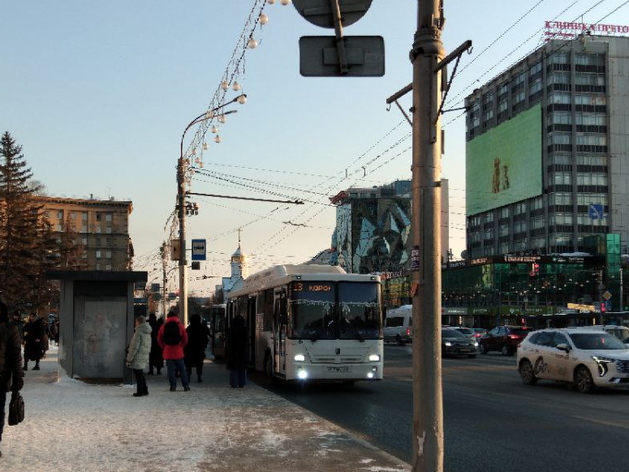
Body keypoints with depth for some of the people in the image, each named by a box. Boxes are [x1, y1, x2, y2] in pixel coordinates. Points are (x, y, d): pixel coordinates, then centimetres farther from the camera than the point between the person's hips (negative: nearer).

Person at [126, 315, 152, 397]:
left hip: (137, 359, -8)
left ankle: (140, 391, 4)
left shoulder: (138, 333, -17)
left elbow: (134, 348, -18)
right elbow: (148, 347, 17)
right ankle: (145, 390, 22)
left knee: (138, 375, 0)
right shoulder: (148, 333, 10)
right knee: (141, 374, 18)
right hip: (144, 358, 8)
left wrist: (129, 359, -13)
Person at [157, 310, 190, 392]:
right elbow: (185, 339, -2)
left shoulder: (164, 326, -1)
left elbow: (159, 339, 3)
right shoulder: (180, 326, -3)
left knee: (170, 369, 5)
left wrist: (164, 347, 13)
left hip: (168, 352, 0)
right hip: (178, 352, 0)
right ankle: (186, 386, 6)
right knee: (182, 369, 7)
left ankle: (173, 386, 3)